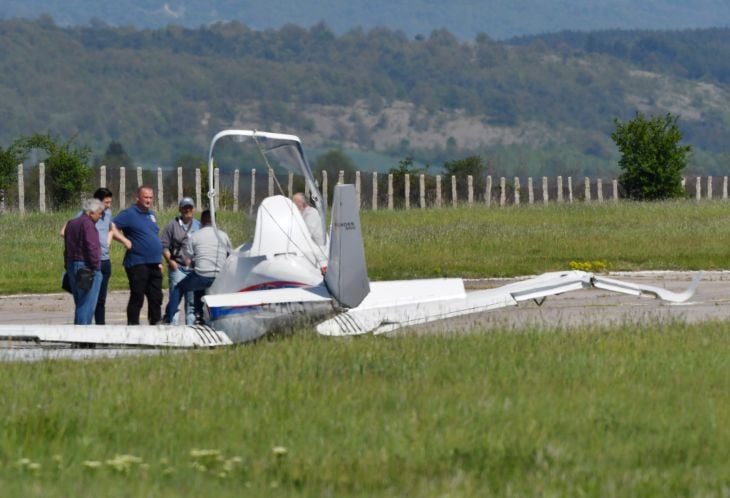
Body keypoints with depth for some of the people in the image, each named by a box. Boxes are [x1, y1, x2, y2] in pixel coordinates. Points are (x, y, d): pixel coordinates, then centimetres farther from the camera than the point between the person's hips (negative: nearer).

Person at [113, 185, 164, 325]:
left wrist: (159, 261, 21)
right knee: (137, 298, -4)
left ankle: (156, 323, 13)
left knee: (156, 297, 8)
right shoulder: (130, 214, -6)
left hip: (154, 264, 7)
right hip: (137, 264, -7)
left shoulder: (151, 214, 18)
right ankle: (133, 325, 1)